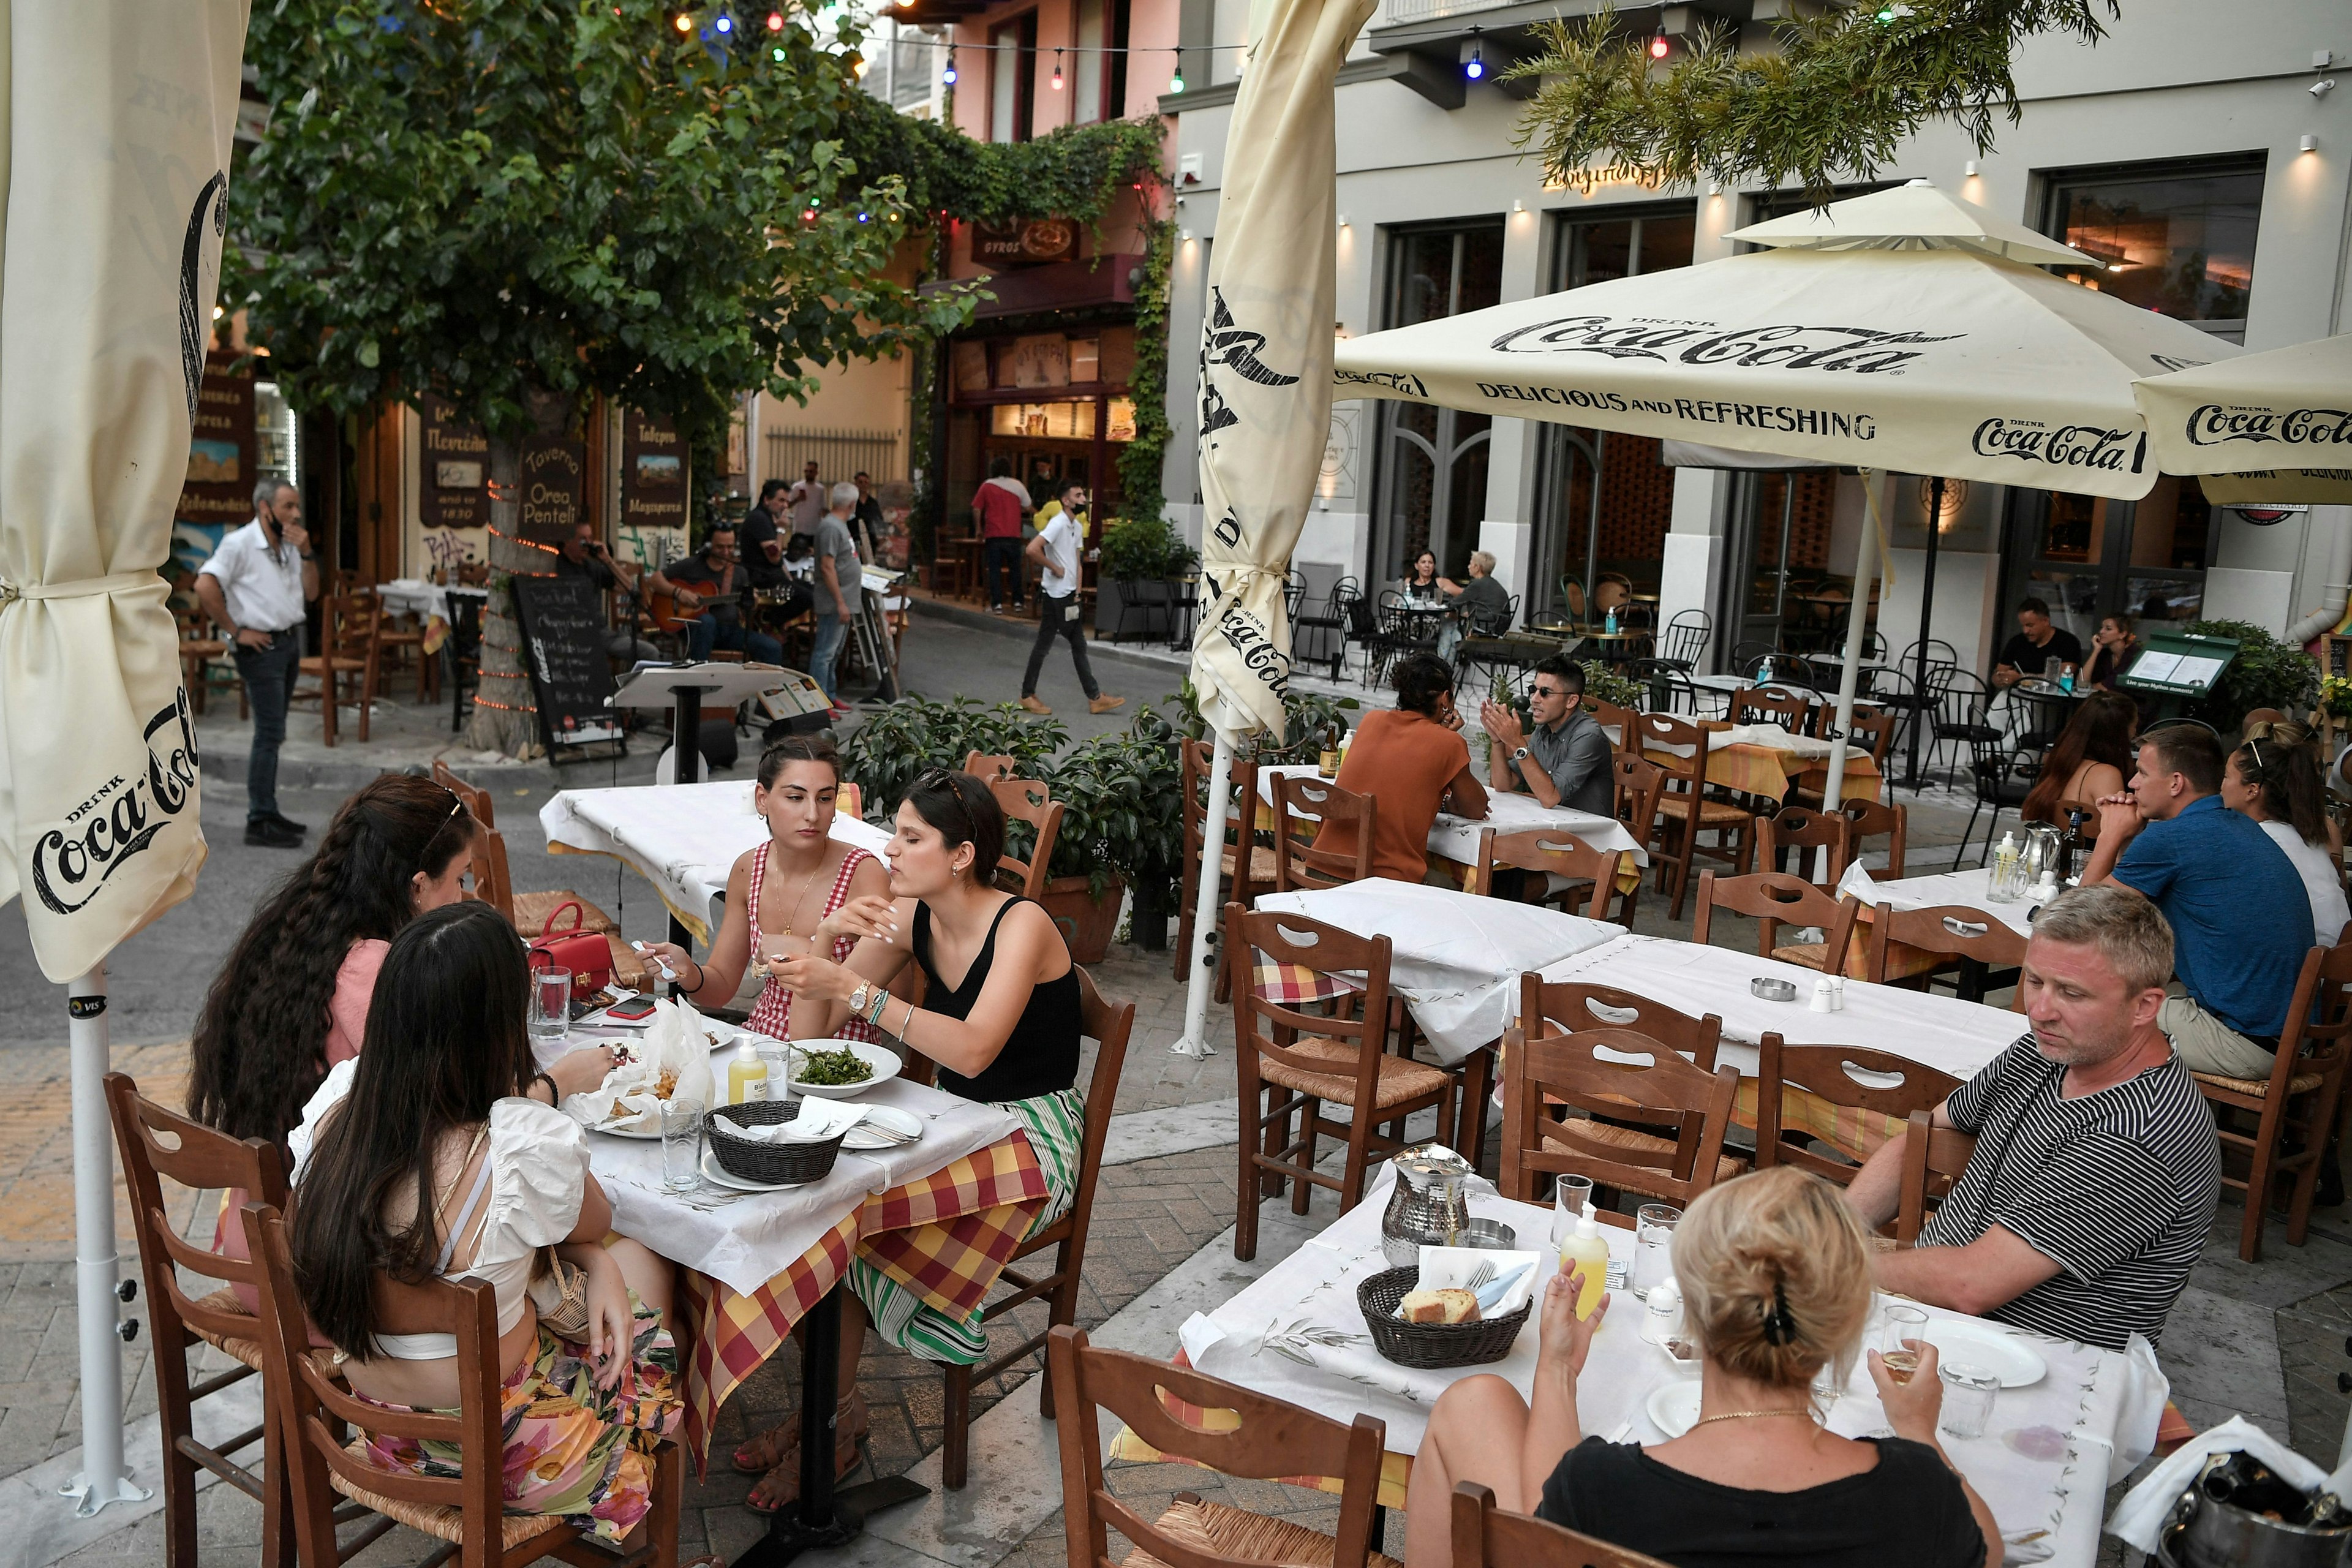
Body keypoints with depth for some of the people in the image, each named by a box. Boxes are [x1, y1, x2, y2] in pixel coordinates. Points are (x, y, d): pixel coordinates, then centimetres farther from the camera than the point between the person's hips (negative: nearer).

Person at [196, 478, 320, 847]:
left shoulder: (289, 546, 12)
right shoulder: (240, 543, -12)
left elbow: (311, 592, 11)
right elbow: (205, 586, -21)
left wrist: (305, 552, -3)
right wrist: (236, 631, -16)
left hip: (290, 640, 8)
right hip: (261, 647, -8)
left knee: (273, 733, 14)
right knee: (270, 733, -10)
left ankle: (267, 812, 22)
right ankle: (259, 823, -6)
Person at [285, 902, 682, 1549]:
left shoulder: (337, 1104, -16)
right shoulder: (531, 1145, -32)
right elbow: (592, 1223, -6)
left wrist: (596, 1264, -5)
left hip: (376, 1423, 5)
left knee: (604, 1264, 19)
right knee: (640, 1261, 21)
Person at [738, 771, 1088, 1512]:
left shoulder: (1021, 926, -19)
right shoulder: (912, 918, 0)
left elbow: (973, 1050, -33)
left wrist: (853, 988, -34)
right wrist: (863, 947, -14)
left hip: (1033, 1135, -6)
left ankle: (835, 1416, -1)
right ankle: (830, 1411, -5)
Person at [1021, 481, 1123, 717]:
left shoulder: (1078, 526, 12)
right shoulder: (1057, 524, -15)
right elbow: (1032, 550, -28)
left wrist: (1077, 591, 9)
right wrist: (1055, 568, -17)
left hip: (1069, 595, 9)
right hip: (1055, 594, -9)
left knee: (1079, 647, 8)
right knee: (1043, 645, 0)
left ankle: (1095, 698, 10)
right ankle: (1028, 695, 10)